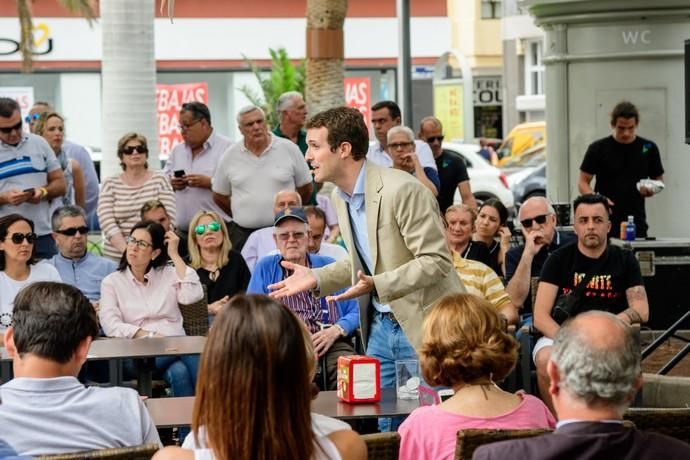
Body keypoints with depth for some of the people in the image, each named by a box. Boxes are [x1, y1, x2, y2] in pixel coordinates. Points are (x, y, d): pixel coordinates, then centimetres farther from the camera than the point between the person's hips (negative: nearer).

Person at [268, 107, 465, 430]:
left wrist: (376, 285, -30)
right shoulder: (340, 197, 7)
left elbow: (437, 261, -21)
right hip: (380, 327, 8)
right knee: (388, 427, 10)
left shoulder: (401, 190, -20)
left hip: (423, 324, -8)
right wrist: (316, 278, 5)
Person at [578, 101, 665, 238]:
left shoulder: (648, 148, 5)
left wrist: (651, 189, -9)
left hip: (637, 224, 2)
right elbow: (583, 182, 2)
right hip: (606, 225, -2)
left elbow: (658, 179, 14)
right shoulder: (598, 149, -1)